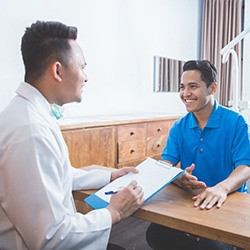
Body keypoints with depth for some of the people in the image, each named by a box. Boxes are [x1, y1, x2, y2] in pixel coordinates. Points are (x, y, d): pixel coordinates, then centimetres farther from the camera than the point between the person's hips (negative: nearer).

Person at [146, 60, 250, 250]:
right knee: (155, 235, -14)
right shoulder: (179, 127, 4)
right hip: (190, 199, 4)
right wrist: (178, 178, -29)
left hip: (229, 200, -3)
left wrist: (222, 187, -39)